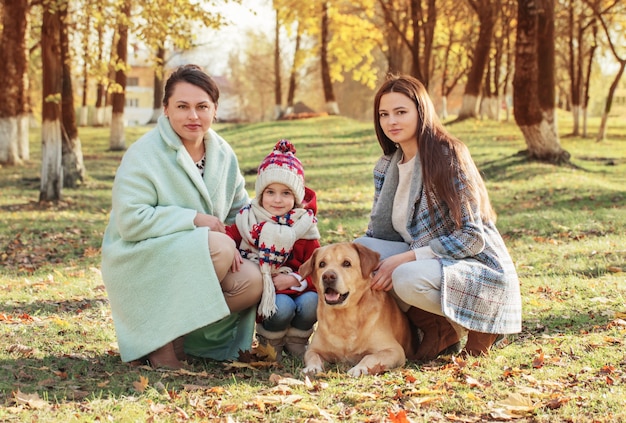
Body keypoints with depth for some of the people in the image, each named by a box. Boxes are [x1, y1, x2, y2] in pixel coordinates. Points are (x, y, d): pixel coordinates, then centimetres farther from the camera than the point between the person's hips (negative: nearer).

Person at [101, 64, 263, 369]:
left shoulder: (223, 154, 6)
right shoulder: (143, 155, -14)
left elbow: (240, 211, 11)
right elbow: (130, 221, -21)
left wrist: (234, 242, -11)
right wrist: (194, 219, -22)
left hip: (197, 264, 6)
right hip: (139, 264, -6)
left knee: (251, 281, -20)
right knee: (218, 248, -31)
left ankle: (181, 330, 1)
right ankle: (161, 338, -16)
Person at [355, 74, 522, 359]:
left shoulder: (448, 156, -16)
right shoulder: (386, 167, 6)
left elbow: (472, 236, -20)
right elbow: (379, 232, 8)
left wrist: (405, 259, -25)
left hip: (479, 268, -7)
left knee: (407, 279, -35)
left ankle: (476, 325, -5)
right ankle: (438, 328, -5)